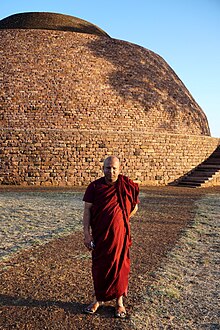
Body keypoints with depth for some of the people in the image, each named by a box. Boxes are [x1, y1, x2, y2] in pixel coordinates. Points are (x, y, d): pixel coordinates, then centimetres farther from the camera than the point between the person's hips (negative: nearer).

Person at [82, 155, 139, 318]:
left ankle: (120, 300, 26)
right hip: (100, 235, 1)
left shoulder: (127, 185, -4)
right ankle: (98, 298, 31)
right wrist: (87, 234, -10)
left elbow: (134, 207, 8)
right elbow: (87, 210, -5)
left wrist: (120, 220, 4)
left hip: (120, 234, 0)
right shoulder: (95, 186, -5)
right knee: (99, 267, 11)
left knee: (120, 266, 8)